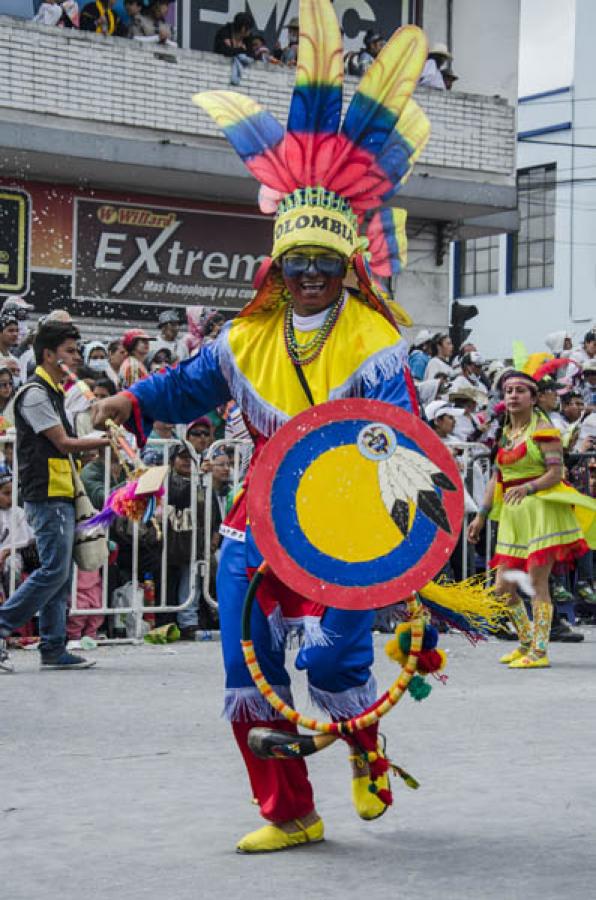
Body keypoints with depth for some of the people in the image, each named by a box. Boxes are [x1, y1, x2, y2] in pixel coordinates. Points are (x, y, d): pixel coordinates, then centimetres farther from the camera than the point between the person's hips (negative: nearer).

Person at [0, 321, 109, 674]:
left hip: (61, 496, 10)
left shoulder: (54, 392, 20)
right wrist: (108, 440, -8)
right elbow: (64, 443, -13)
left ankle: (54, 648, 9)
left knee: (61, 575, 8)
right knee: (54, 571, -13)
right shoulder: (35, 394, -11)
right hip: (47, 496, -10)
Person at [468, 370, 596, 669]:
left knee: (536, 583, -10)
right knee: (503, 587, 6)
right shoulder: (505, 434, 16)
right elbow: (497, 479, 20)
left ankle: (540, 652, -5)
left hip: (541, 510, -7)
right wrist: (481, 516, 18)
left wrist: (527, 488, -28)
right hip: (513, 515, 7)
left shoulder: (542, 430, -6)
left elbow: (556, 473, -13)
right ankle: (526, 642, 23)